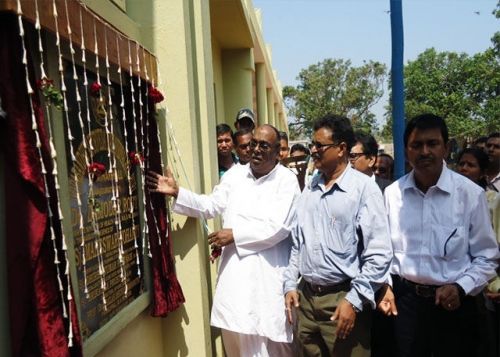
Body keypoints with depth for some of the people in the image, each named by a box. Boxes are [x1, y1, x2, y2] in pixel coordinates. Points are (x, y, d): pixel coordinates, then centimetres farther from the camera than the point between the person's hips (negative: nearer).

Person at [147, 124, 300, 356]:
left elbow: (277, 227, -14)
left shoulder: (286, 180, -6)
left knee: (270, 338, 5)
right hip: (234, 268, 4)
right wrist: (177, 193, 1)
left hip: (268, 272, -4)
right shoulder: (235, 174, 9)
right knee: (235, 333, 14)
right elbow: (210, 205, 12)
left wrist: (234, 234, -13)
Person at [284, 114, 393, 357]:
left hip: (342, 299, -5)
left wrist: (354, 300, -15)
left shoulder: (364, 188, -10)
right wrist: (290, 284, 8)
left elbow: (379, 253, -13)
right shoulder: (309, 189, 7)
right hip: (305, 297, 6)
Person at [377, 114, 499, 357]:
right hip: (403, 300, 2)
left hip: (453, 303, -1)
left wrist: (461, 288, -15)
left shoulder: (471, 193, -9)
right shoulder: (392, 193, -2)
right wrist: (385, 285, -1)